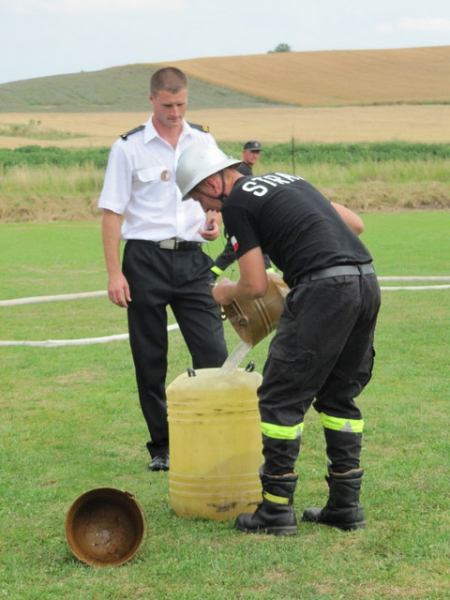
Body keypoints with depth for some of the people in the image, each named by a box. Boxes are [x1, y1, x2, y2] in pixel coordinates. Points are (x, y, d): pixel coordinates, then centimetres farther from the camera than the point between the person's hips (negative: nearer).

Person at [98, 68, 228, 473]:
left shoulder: (204, 143, 9)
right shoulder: (129, 147, -2)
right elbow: (112, 212, -3)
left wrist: (215, 223, -4)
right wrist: (114, 273, -9)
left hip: (192, 257, 2)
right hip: (146, 259, -2)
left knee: (213, 352, -5)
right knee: (150, 360, 4)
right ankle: (161, 447, 14)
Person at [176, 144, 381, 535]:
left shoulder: (236, 204, 2)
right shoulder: (287, 180, 26)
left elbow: (256, 287, 0)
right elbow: (355, 223, 27)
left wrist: (225, 294, 20)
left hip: (324, 288, -8)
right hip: (367, 281, 8)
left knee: (281, 398, 1)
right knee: (340, 395, 18)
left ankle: (277, 510, 4)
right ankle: (346, 506, 19)